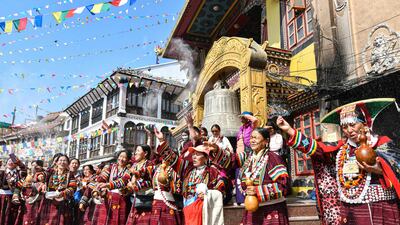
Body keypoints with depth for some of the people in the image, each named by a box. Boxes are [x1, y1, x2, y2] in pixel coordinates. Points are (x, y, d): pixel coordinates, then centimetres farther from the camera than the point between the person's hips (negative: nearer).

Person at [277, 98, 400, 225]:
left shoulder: (383, 143, -1)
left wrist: (378, 170, -26)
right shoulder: (341, 148, 8)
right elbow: (315, 148, -1)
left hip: (379, 208, -3)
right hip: (349, 210, 3)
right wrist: (289, 130, -8)